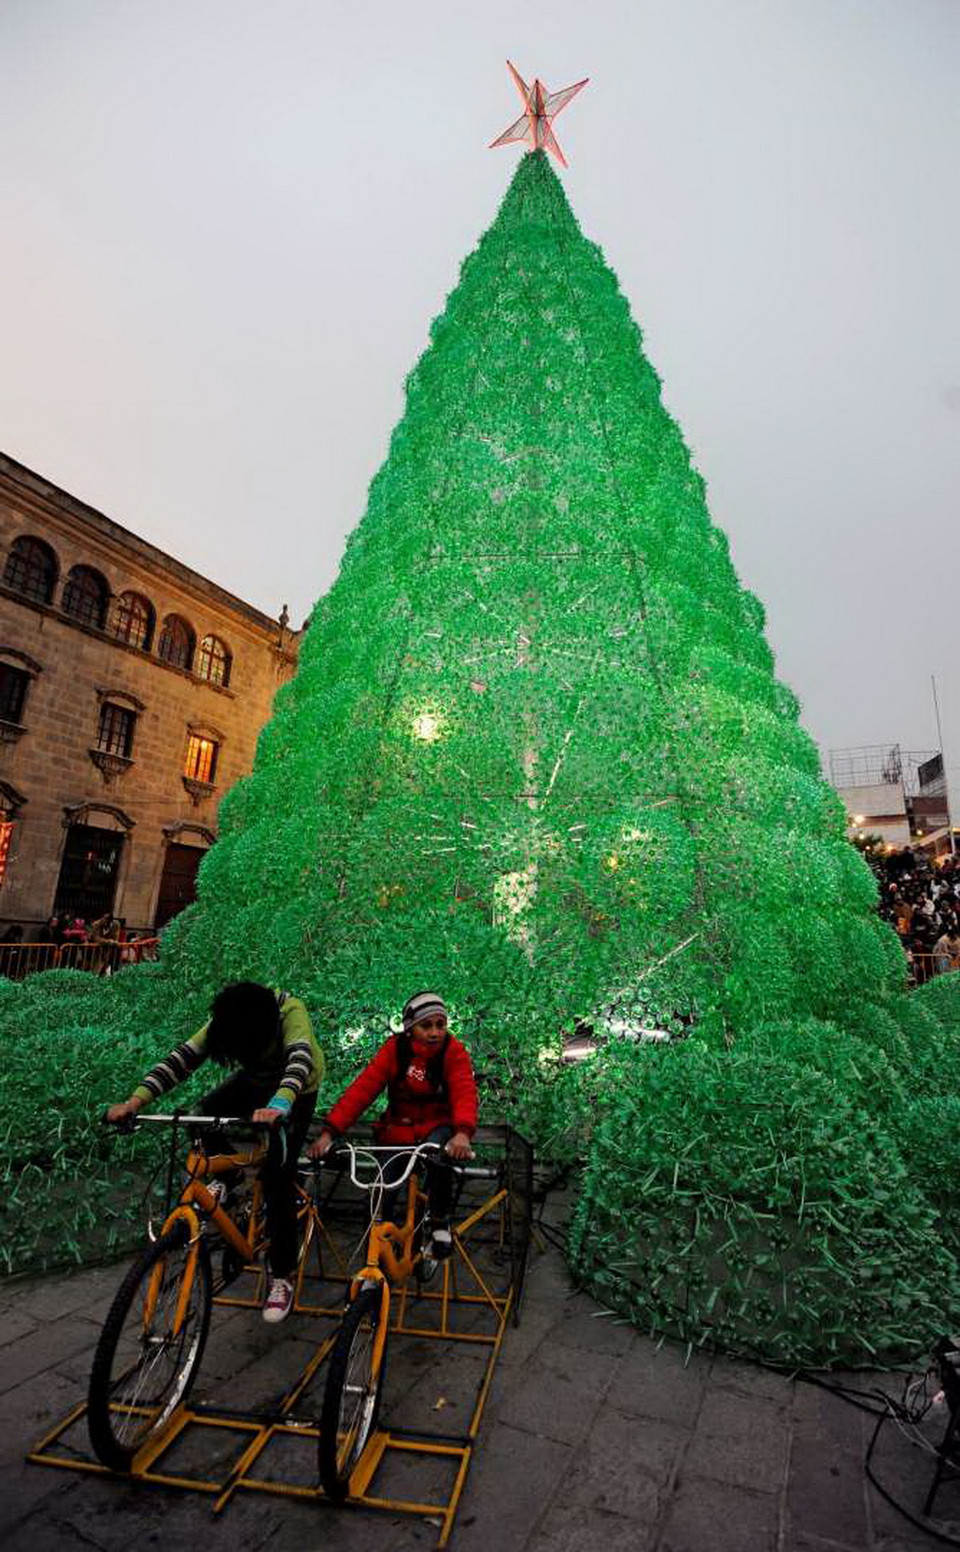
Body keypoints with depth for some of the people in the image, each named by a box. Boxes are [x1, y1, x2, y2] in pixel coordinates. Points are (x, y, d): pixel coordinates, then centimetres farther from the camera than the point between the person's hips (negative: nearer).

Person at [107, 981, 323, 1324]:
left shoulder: (291, 1012, -39)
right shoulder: (224, 1023, -25)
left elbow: (300, 1060, -54)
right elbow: (182, 1058, -31)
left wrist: (278, 1107, -72)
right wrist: (135, 1100, -44)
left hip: (296, 1091, -4)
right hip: (255, 1081, 5)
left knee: (277, 1178, -14)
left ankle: (282, 1277, 5)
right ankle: (228, 1177, 10)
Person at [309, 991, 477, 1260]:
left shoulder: (453, 1052, -15)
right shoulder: (395, 1049, -11)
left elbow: (465, 1093, -29)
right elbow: (362, 1088, -18)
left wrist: (463, 1132, -50)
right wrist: (330, 1131, -30)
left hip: (437, 1126, -2)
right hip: (398, 1130, 2)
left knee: (439, 1149, -34)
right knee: (382, 1198, -11)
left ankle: (440, 1222, -9)